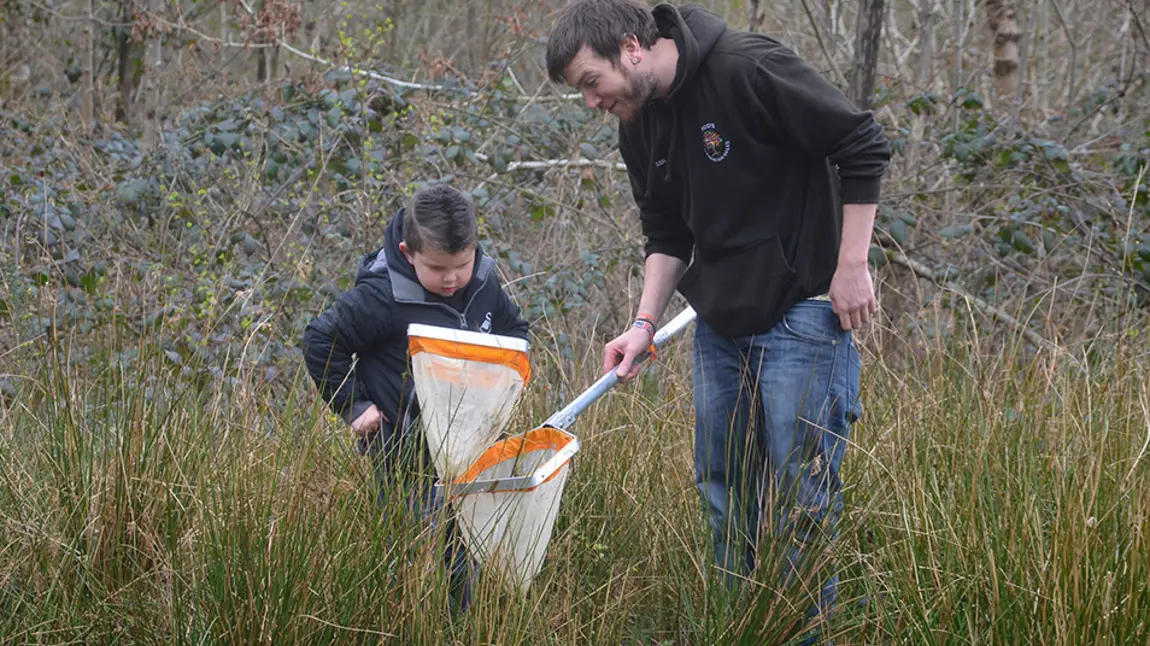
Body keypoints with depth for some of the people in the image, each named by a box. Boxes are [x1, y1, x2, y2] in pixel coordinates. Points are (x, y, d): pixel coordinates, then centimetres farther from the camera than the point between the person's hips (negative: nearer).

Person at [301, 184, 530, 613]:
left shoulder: (483, 285, -2)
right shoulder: (382, 297, -19)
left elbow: (514, 328, 18)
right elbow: (320, 341, -12)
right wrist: (353, 406, -11)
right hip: (405, 450, -6)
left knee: (463, 544, 14)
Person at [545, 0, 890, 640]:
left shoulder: (747, 67, -19)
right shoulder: (640, 126, 6)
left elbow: (863, 146, -16)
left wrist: (852, 266, -15)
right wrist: (646, 325, 1)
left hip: (800, 316, -8)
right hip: (719, 323, 8)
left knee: (803, 492, -4)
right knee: (723, 492, 12)